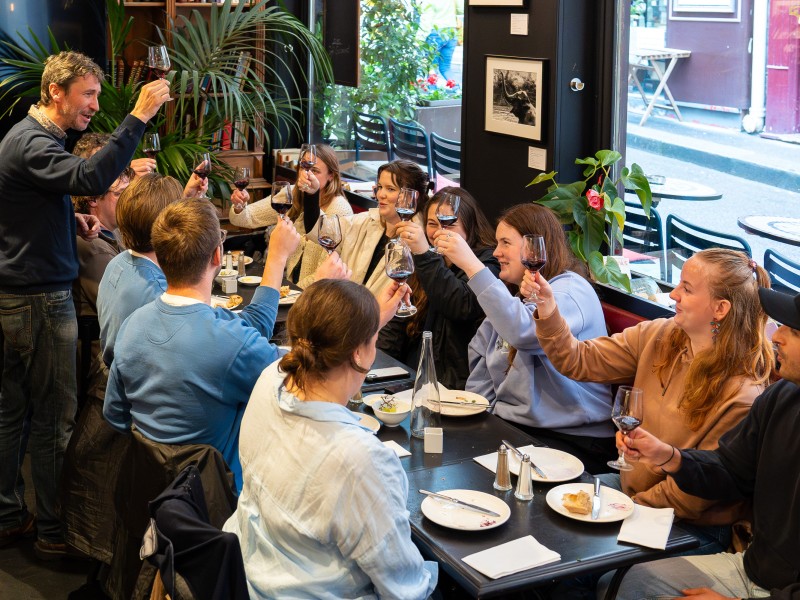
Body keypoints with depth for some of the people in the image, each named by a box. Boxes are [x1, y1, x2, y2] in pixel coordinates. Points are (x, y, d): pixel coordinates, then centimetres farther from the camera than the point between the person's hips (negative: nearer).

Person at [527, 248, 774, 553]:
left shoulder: (742, 395, -23)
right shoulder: (658, 335, -4)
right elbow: (579, 362, -3)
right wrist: (548, 312, -18)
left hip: (691, 528, -7)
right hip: (629, 485, 7)